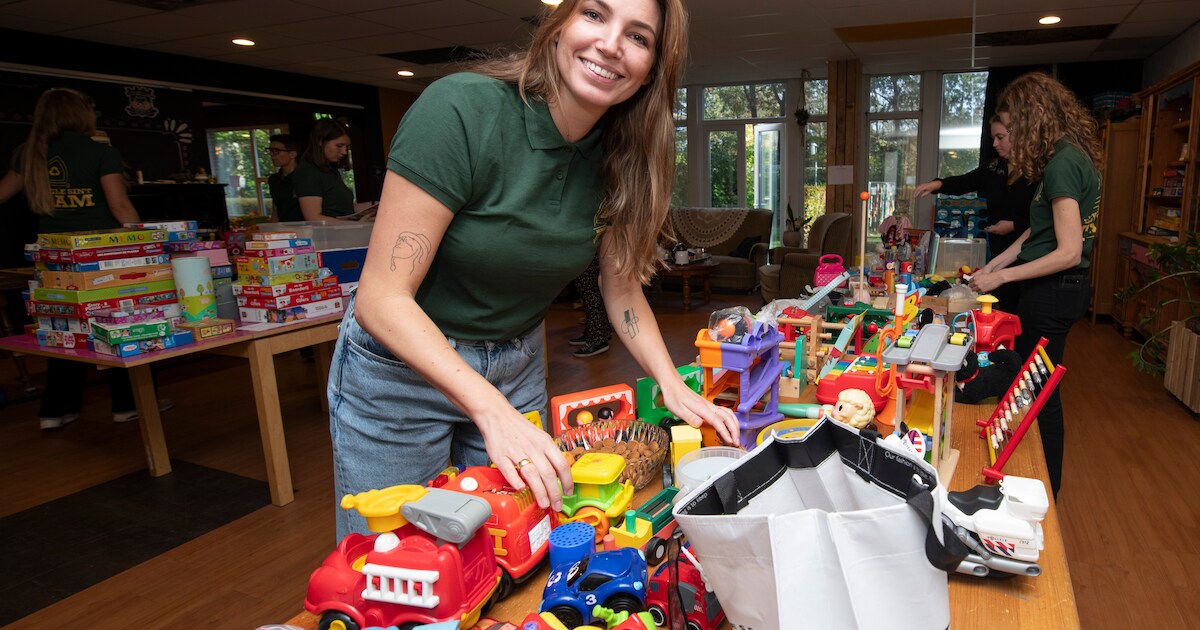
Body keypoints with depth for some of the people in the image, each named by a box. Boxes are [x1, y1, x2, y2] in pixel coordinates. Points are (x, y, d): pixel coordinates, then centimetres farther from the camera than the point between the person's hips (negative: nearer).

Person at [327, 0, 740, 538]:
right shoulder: (463, 108, -24)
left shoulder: (617, 156, -7)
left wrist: (673, 387, -10)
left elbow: (621, 286, 3)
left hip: (518, 366, 5)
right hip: (400, 365, -4)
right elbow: (380, 298, -25)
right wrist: (491, 409, -35)